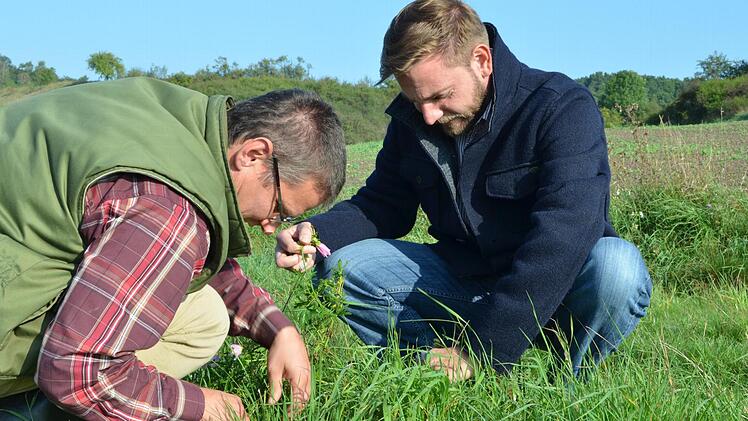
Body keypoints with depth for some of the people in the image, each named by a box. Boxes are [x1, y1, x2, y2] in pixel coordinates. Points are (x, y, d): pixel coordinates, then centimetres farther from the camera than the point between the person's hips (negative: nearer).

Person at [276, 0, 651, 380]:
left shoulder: (563, 109, -20)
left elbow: (564, 237, -32)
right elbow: (383, 205, 8)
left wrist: (480, 351, -36)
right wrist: (317, 233, -17)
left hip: (560, 292, -4)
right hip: (465, 283, 5)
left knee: (617, 267, -37)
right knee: (340, 267, -11)